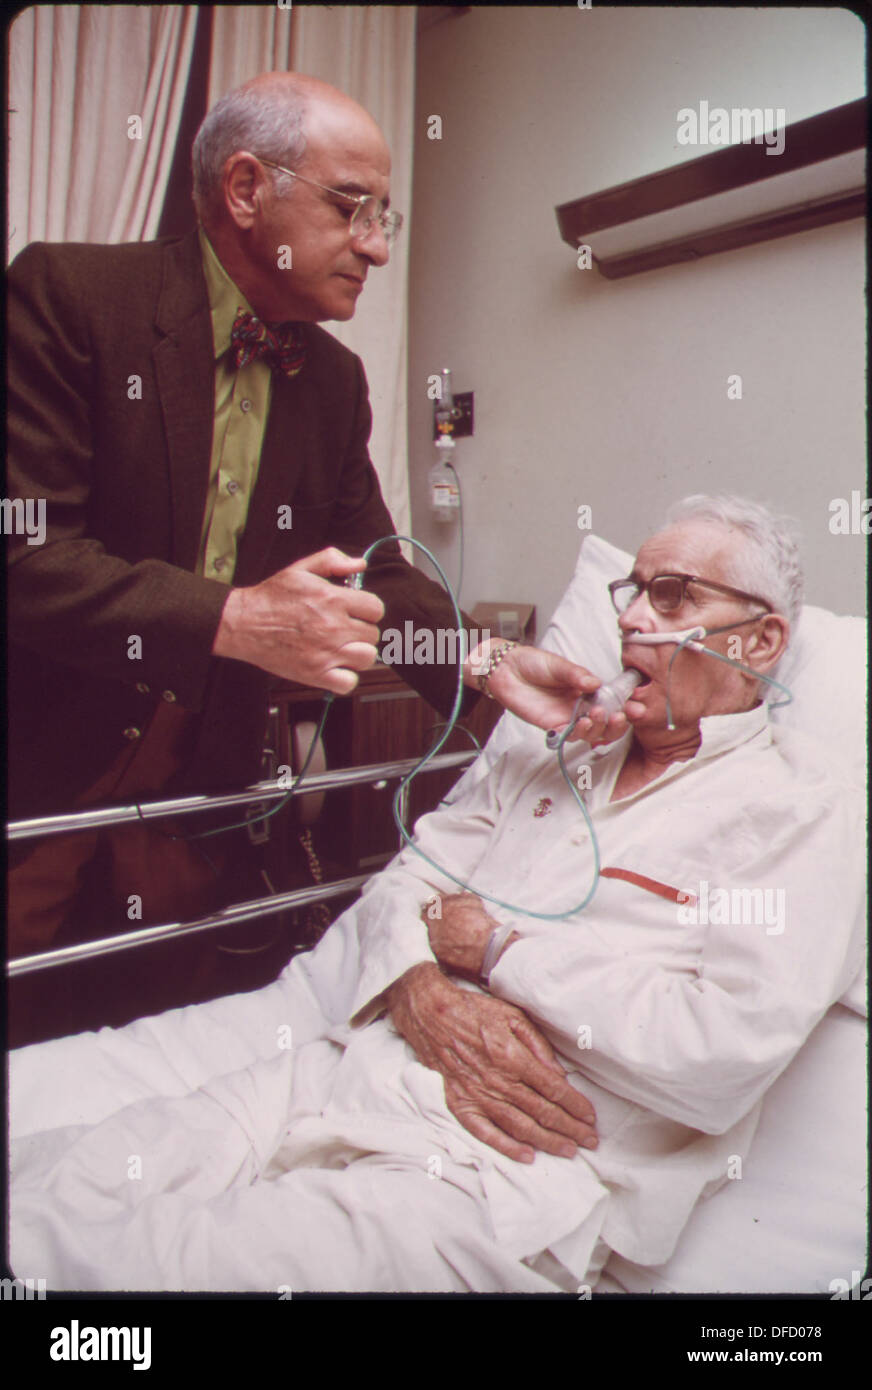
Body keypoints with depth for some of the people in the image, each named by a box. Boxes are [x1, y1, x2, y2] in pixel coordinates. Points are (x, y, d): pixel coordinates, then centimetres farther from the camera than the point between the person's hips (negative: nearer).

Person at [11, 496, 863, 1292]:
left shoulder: (802, 814, -1)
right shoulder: (557, 749, 18)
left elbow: (721, 1057, -15)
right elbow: (408, 883, 13)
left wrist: (496, 946, -9)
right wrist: (425, 993, -10)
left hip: (512, 1176, -5)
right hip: (343, 1076, 6)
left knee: (122, 1265, -19)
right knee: (44, 1192, -9)